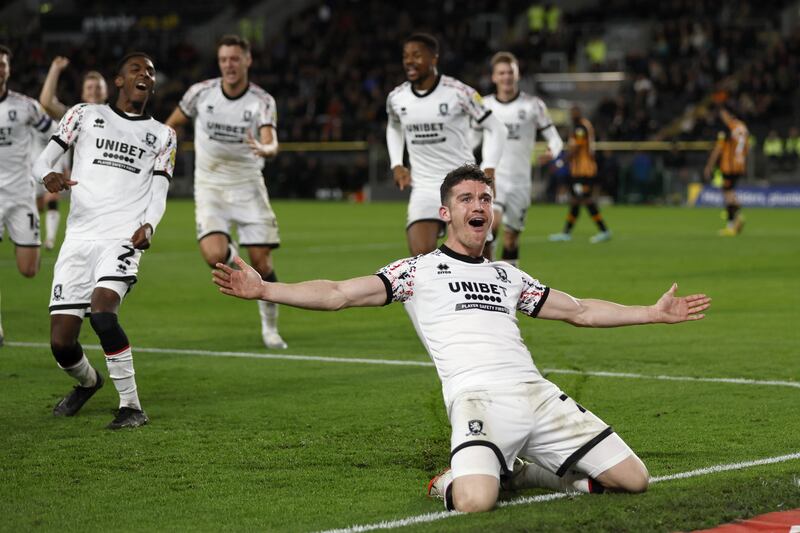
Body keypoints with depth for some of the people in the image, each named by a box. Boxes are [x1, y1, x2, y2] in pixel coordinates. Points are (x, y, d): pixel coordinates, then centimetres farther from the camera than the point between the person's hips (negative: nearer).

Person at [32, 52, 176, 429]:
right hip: (78, 238, 2)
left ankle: (131, 405, -17)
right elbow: (42, 161, 9)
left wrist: (147, 226, -12)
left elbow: (158, 194, 10)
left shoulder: (162, 135, 17)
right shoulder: (85, 115, 14)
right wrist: (48, 176, -16)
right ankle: (88, 382, 31)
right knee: (61, 341, -4)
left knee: (102, 311, -29)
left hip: (123, 238, -1)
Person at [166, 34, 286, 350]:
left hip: (248, 186, 0)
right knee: (214, 257, -22)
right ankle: (230, 255, 17)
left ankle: (270, 326, 16)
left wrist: (266, 149, -47)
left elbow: (271, 144, -25)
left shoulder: (262, 101, -9)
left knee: (261, 261, -6)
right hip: (210, 187, 0)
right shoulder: (200, 93, -6)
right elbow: (172, 125, 12)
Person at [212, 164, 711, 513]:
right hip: (477, 397, -5)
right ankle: (459, 479, 5)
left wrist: (653, 312, 33)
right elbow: (340, 294, 5)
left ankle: (516, 472, 14)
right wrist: (263, 289, -7)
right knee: (474, 502, -34)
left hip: (538, 393, 5)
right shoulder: (419, 270, 13)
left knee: (633, 479, -4)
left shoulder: (507, 275, 27)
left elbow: (579, 310, 34)